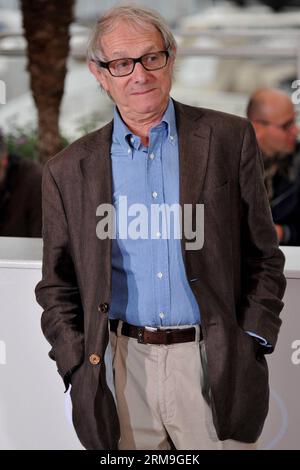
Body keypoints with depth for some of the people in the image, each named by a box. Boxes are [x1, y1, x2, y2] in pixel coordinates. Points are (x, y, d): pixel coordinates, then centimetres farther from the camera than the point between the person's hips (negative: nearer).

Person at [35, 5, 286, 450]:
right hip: (123, 362, 1)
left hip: (213, 365, -1)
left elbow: (262, 255, 4)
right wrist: (79, 368, -1)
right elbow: (57, 287, 9)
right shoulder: (68, 171, 4)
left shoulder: (229, 140, 1)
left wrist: (252, 343, -4)